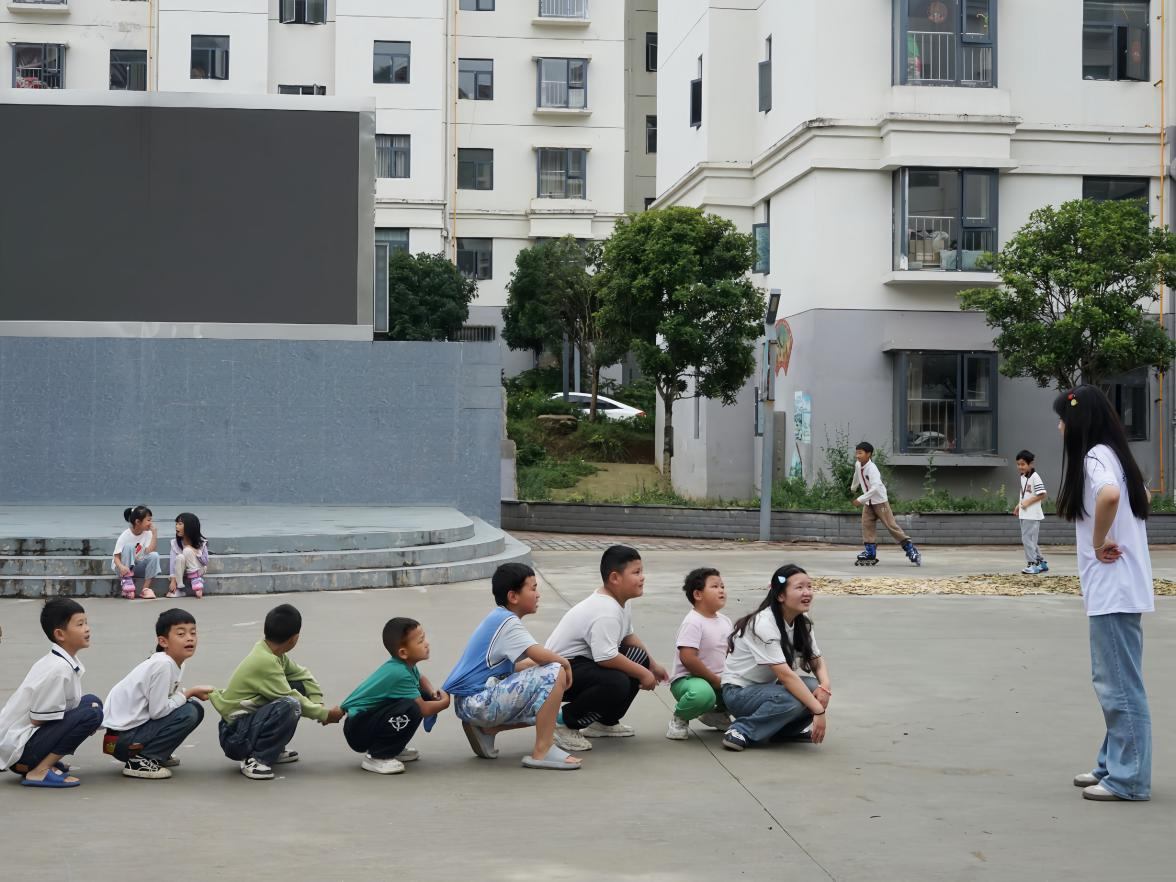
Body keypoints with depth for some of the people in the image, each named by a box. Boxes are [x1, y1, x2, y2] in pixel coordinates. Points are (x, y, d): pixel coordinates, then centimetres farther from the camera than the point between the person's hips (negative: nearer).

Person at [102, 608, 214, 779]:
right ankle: (139, 762, -11)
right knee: (189, 713, -19)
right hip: (122, 738, -9)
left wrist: (189, 693, -8)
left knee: (195, 707, 6)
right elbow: (158, 711, -23)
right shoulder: (163, 665, -22)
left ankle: (158, 756, 15)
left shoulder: (173, 663, 5)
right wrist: (189, 694, -13)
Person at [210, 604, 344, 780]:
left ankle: (274, 749, 12)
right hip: (235, 736, -9)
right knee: (289, 706, -30)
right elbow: (291, 699, -20)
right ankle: (254, 759, -15)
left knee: (300, 687, 5)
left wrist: (318, 704, -6)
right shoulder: (265, 661, -24)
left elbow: (304, 676, 9)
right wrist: (325, 714, -9)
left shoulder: (273, 652, 2)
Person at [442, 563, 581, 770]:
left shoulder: (498, 619, 17)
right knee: (555, 673, -17)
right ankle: (542, 752, -17)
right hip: (477, 701, -10)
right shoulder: (507, 622, -13)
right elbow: (539, 654, -25)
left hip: (470, 705, 10)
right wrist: (564, 663, -7)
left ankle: (486, 729, 13)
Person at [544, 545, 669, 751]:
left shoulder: (620, 603, 6)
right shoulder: (605, 612, -27)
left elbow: (629, 637, 21)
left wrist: (652, 665, 16)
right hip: (561, 670, -11)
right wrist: (642, 673, -21)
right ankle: (566, 723, -12)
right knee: (617, 684, -33)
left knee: (640, 657, 6)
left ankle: (605, 721, 16)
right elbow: (606, 657, -33)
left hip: (583, 661, 11)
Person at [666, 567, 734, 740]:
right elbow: (687, 658, -24)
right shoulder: (693, 622, -16)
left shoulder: (725, 621, 9)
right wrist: (716, 681, -19)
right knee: (703, 693, -41)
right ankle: (679, 718, -6)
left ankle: (717, 712, 19)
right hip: (686, 679, -8)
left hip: (719, 680, 8)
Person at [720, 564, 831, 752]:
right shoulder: (764, 624, -25)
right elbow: (785, 675, -30)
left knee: (816, 691, -19)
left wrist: (825, 687, -22)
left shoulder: (802, 622, 1)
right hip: (739, 692, -7)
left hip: (767, 688, 7)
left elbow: (817, 662, 2)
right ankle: (742, 731, -17)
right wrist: (818, 710, -34)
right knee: (793, 700, -33)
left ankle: (785, 730, 4)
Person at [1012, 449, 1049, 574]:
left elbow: (1042, 495, -18)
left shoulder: (1034, 477, -14)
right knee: (1030, 540, 13)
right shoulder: (1023, 477, 13)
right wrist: (1018, 505, 10)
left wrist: (1028, 502, -21)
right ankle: (1041, 563, 22)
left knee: (1028, 539, -9)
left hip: (1032, 515, -9)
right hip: (1024, 514, 9)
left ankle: (1033, 564, -3)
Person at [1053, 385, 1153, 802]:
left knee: (1118, 684, -5)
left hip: (1113, 590, -10)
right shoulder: (1112, 455, 15)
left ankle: (1128, 779, 0)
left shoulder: (1095, 456, -14)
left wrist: (1099, 541, -21)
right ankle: (1113, 764, 24)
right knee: (1113, 682, 16)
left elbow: (1110, 494, -36)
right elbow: (1142, 495, 32)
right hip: (1117, 589, 10)